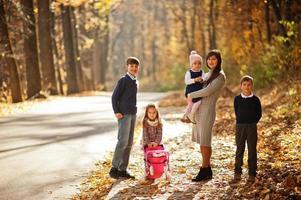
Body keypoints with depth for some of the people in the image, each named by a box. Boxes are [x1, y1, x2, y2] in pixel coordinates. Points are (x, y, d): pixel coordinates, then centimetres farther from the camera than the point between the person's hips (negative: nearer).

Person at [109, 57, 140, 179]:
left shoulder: (135, 82, 15)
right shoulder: (123, 80, -7)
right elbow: (114, 97, -9)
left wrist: (133, 110, 12)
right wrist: (116, 112, -16)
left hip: (133, 114, 8)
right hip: (124, 114, -8)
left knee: (129, 143, 6)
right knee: (123, 141, -14)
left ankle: (122, 170, 10)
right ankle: (114, 168, -8)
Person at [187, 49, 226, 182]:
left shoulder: (220, 76, -8)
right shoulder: (208, 74, 18)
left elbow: (207, 92, -16)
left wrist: (191, 95, -5)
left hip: (207, 111, -8)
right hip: (198, 110, 8)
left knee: (205, 142, -4)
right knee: (201, 141, 8)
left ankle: (204, 171, 3)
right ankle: (207, 170, 15)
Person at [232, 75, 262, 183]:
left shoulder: (255, 99, -1)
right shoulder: (237, 99, 2)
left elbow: (259, 114, 4)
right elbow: (236, 112, 10)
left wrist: (252, 123, -2)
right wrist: (241, 122, 4)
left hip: (252, 127, -1)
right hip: (240, 126, 1)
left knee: (252, 150, 3)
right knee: (239, 150, 5)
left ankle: (252, 174, 8)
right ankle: (237, 173, 11)